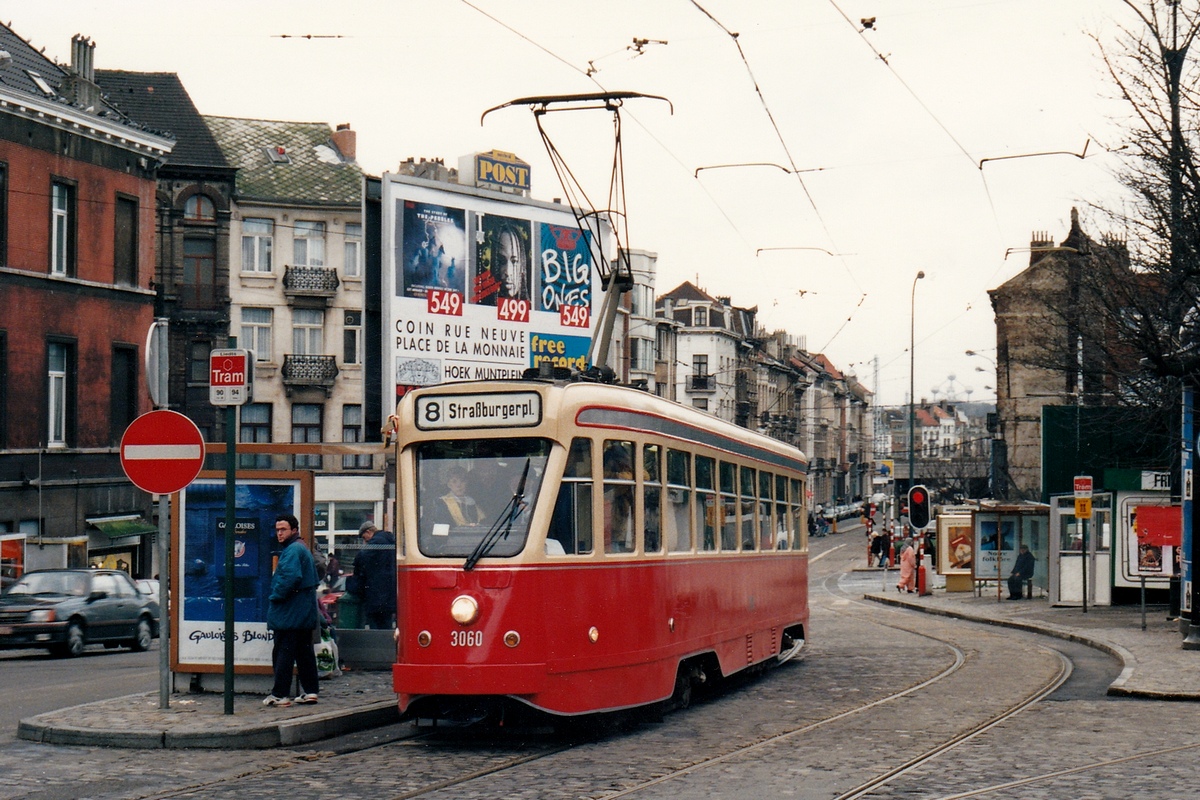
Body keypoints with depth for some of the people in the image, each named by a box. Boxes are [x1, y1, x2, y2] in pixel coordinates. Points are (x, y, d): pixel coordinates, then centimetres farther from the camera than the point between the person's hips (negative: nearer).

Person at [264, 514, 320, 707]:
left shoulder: (293, 550, -14)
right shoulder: (303, 548, 19)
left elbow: (290, 578, -27)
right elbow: (313, 580, 25)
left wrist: (275, 596, -15)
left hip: (289, 613, -10)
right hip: (304, 613, 10)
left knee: (282, 652, -7)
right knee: (304, 651, 12)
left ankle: (279, 694, -6)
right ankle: (311, 690, 13)